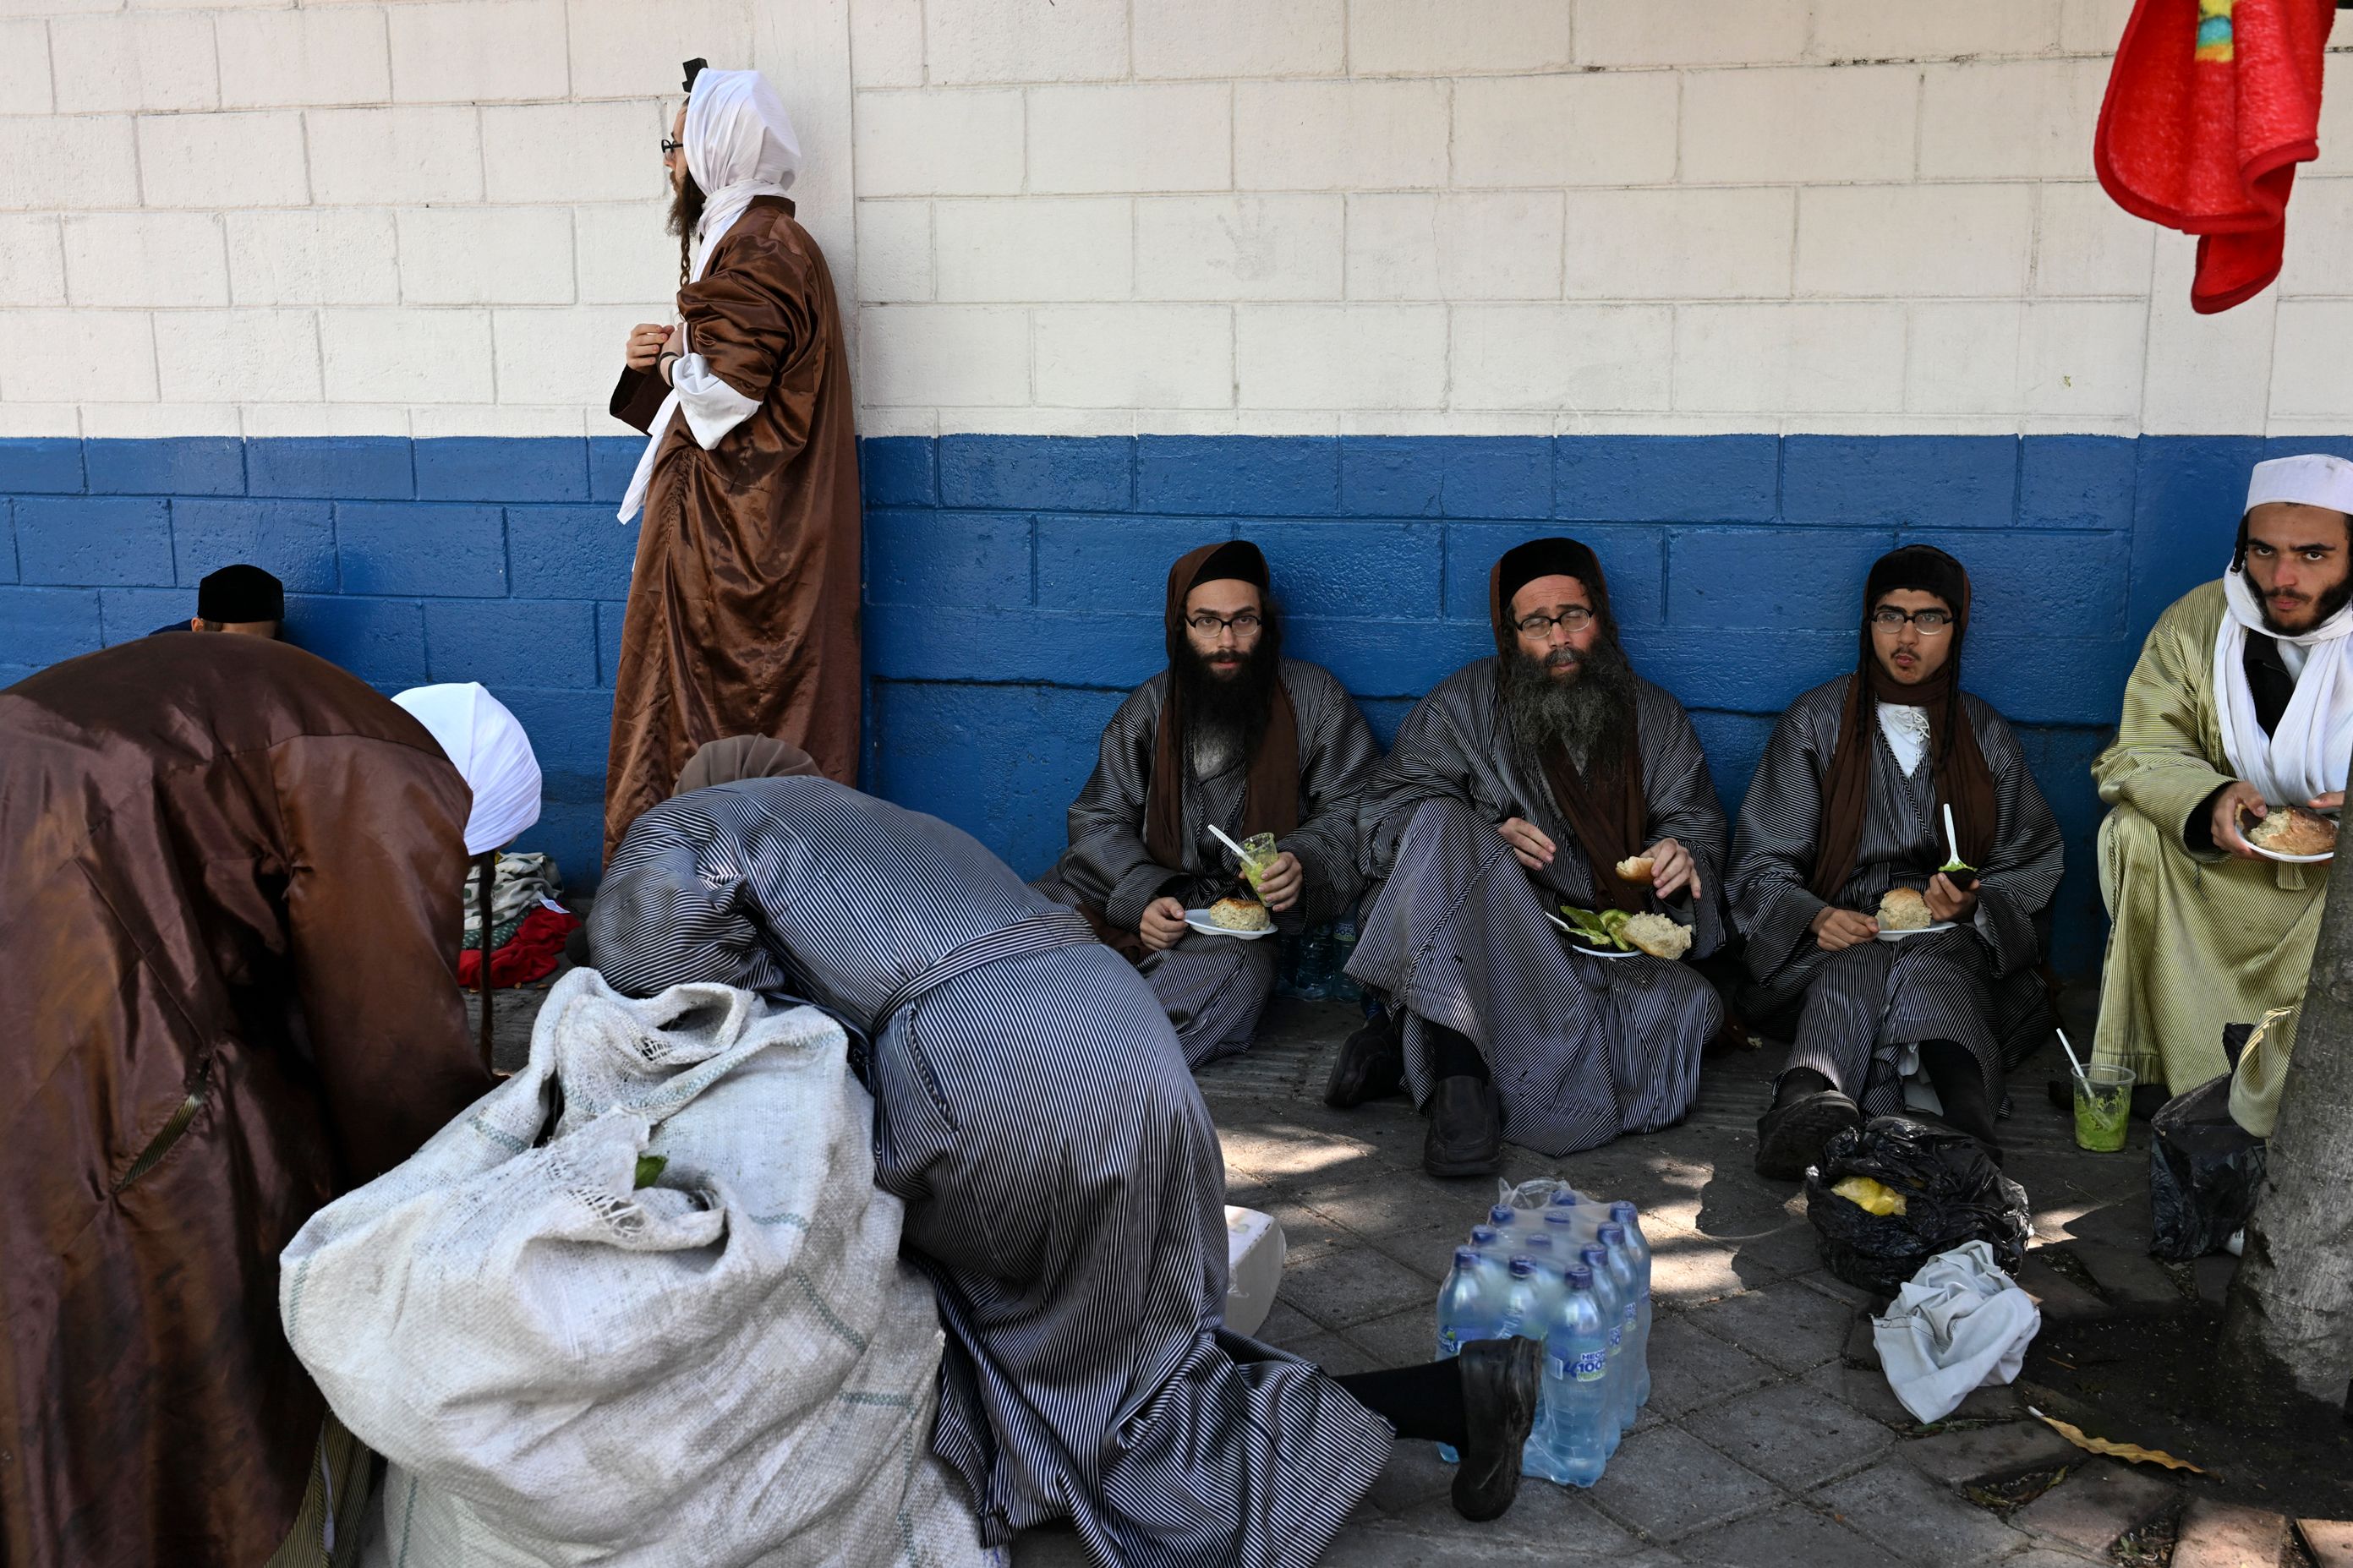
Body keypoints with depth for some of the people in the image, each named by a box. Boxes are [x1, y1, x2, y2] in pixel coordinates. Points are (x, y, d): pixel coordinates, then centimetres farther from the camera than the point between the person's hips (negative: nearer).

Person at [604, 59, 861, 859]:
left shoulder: (761, 251, -16)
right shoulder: (747, 238, 19)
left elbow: (726, 386, -25)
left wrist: (671, 362, -5)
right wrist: (665, 362, 5)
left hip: (736, 533, -11)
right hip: (721, 521, 11)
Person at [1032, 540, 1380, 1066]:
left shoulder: (1316, 699, 4)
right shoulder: (1149, 706, 10)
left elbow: (1353, 808, 4)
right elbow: (1098, 819, 7)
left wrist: (1304, 862, -19)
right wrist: (1142, 896, -13)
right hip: (1150, 900, 3)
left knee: (1239, 969, -39)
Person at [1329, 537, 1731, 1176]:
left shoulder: (1657, 718, 16)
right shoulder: (1465, 703, 8)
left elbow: (1697, 822, 18)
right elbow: (1388, 807, 2)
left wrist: (1683, 857, -8)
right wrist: (1483, 843, -17)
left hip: (1610, 950, 2)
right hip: (1490, 930, -2)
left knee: (1687, 1004, -32)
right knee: (1442, 820, -31)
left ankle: (1416, 1036, -28)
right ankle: (1458, 1064, -40)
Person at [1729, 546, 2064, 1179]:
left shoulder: (1986, 734, 18)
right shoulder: (1816, 721, 12)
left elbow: (2034, 863, 17)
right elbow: (1763, 860, 6)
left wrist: (1972, 902, -7)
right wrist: (1815, 917, -15)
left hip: (1951, 939, 1)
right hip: (1845, 933, -1)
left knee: (1930, 969, -37)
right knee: (1857, 972, -38)